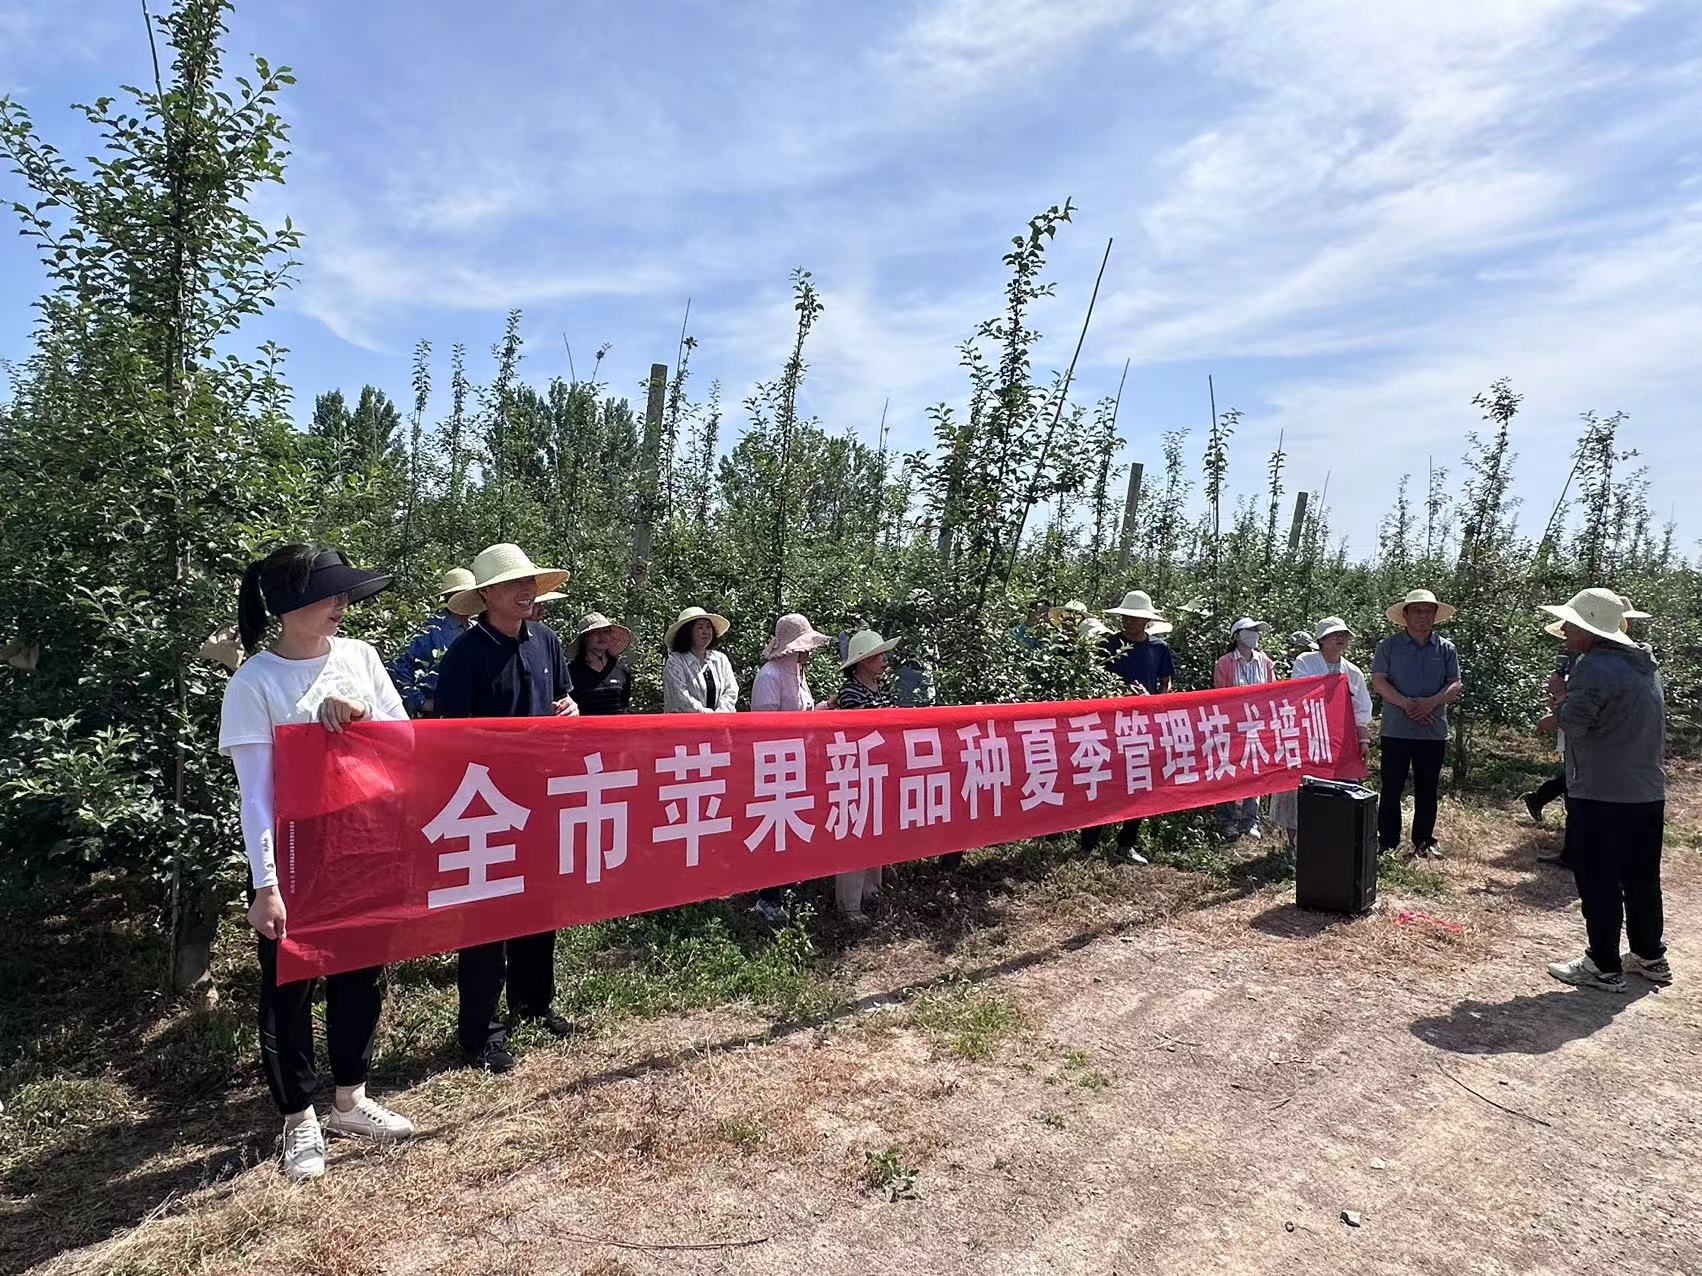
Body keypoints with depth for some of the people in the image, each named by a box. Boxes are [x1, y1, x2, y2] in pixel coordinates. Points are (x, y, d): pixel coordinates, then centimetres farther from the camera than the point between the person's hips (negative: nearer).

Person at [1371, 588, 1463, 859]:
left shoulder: (1446, 648, 7)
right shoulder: (1389, 645, -1)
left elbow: (1456, 685, 2)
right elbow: (1378, 681, -7)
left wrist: (1431, 702, -17)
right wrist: (1406, 704, -20)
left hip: (1434, 732, 3)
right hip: (1396, 730, -2)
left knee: (1428, 790, 11)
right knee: (1391, 788, 2)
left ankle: (1424, 841, 23)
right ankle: (1388, 842, 10)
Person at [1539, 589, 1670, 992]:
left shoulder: (1594, 666, -18)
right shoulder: (1645, 666, 13)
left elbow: (1572, 722, -22)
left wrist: (1560, 695, -4)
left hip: (1602, 796, -9)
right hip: (1648, 793, 9)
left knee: (1599, 883, 0)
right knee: (1642, 880, 18)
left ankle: (1604, 967, 8)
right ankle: (1651, 957, 29)